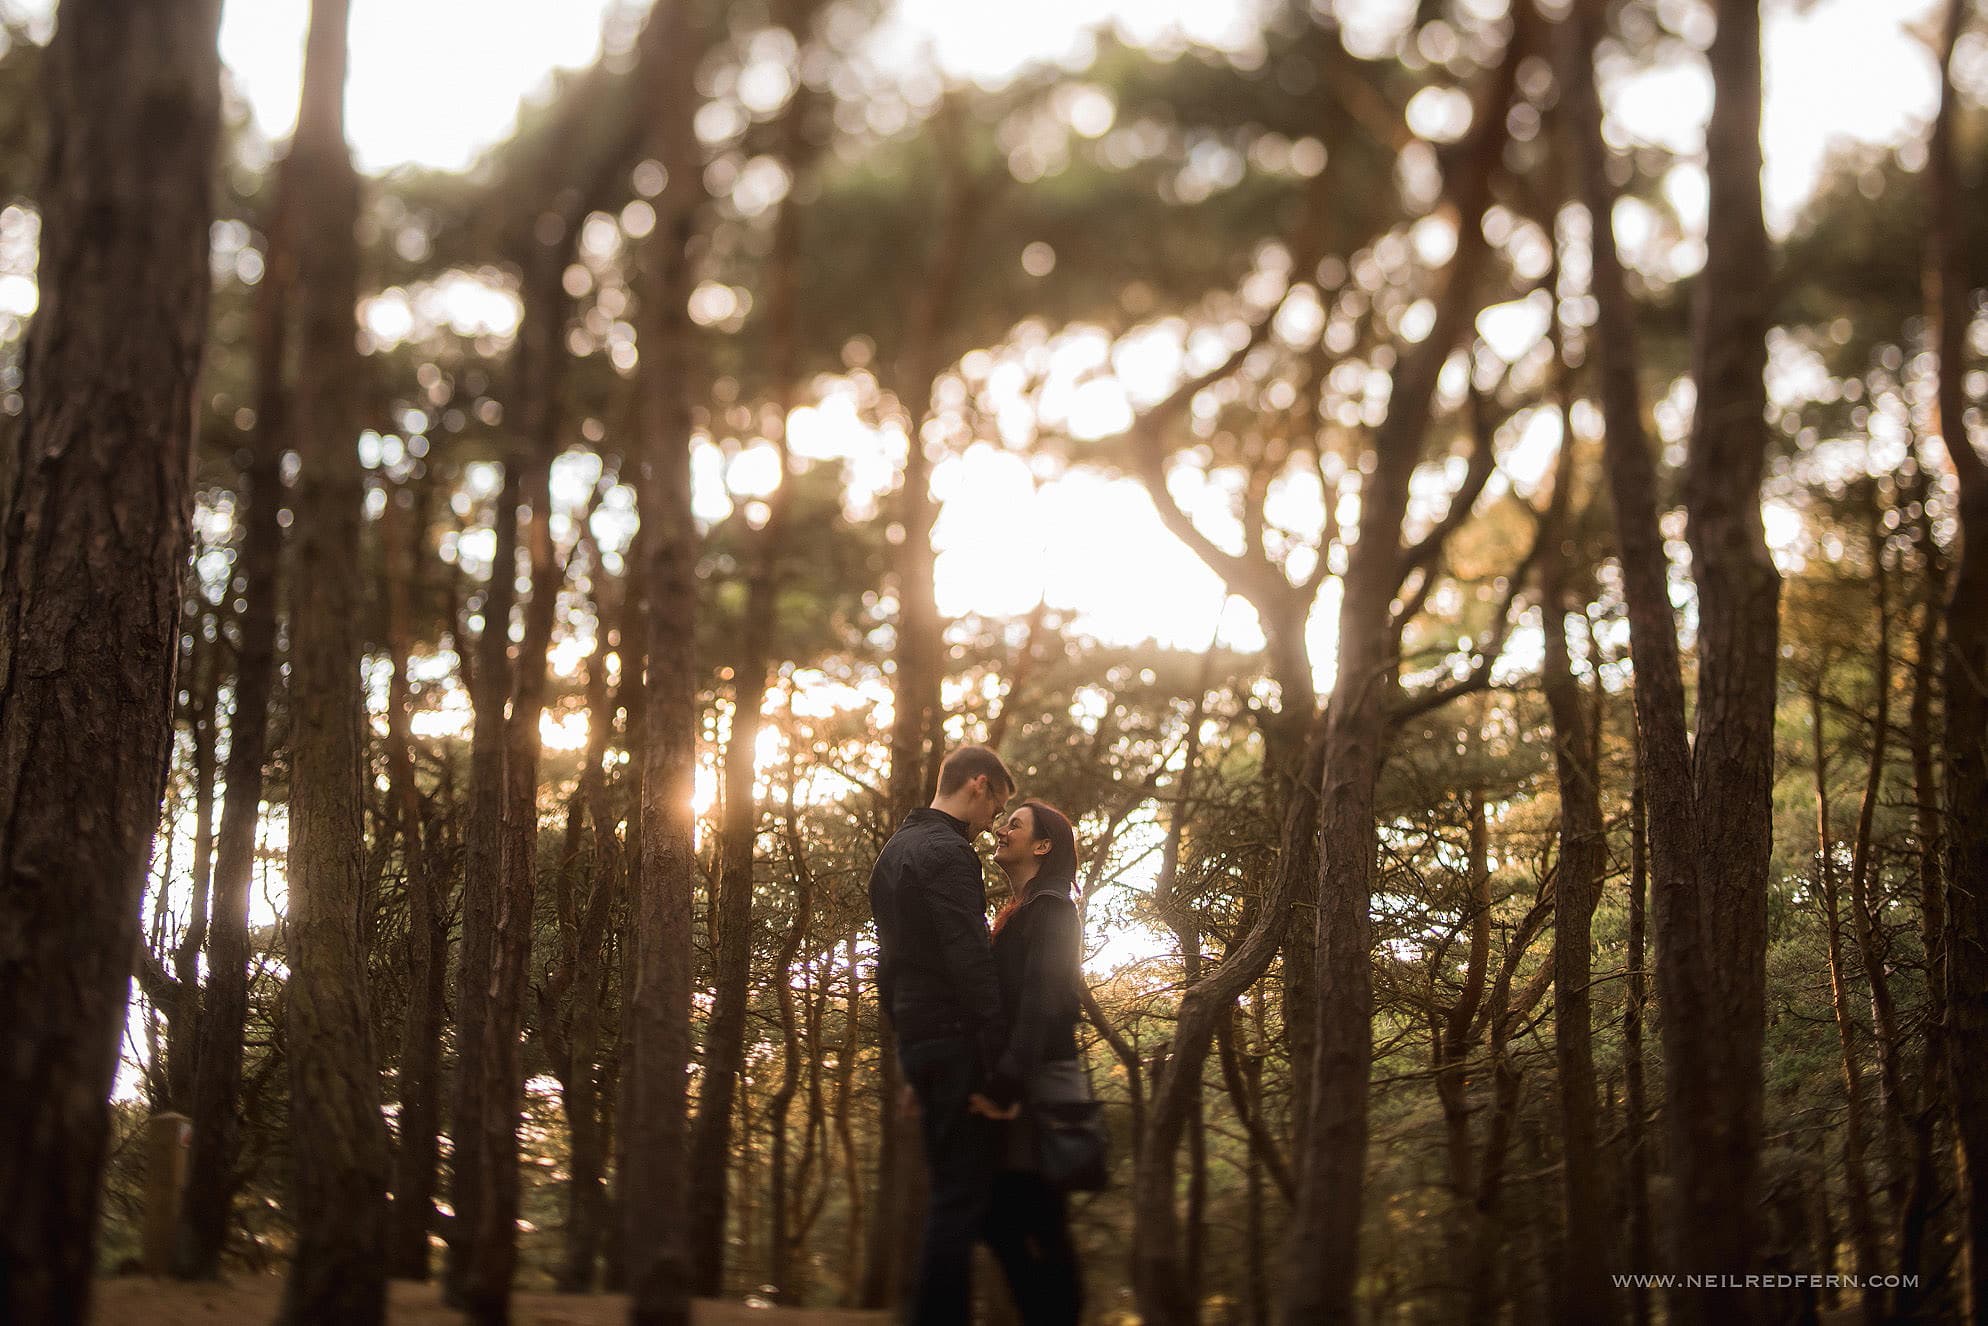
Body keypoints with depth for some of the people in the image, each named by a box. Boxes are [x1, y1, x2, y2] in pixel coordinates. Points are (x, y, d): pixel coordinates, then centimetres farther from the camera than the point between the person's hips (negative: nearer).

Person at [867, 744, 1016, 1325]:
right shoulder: (949, 853, -13)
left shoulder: (895, 851, 18)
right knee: (963, 1197, -7)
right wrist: (994, 1067, -20)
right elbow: (972, 966, -20)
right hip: (955, 1041, -10)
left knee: (949, 1194, 14)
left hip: (916, 1039, 10)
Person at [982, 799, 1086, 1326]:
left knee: (1037, 1225, -7)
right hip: (1010, 1088, 9)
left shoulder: (1050, 909, -7)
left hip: (1035, 1086, -9)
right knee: (1001, 1220, 6)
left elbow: (1041, 998, -19)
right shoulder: (1015, 913, 21)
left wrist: (1009, 1078, -28)